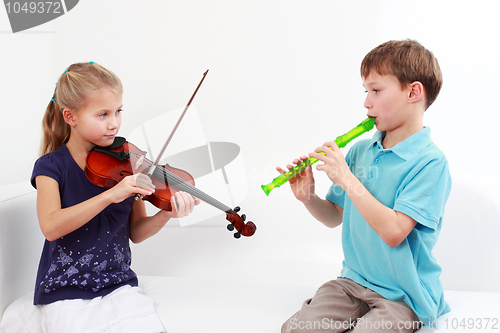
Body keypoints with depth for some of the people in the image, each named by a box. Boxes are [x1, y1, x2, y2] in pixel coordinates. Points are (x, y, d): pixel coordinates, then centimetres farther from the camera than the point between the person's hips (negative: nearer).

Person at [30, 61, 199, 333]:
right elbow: (50, 227, -23)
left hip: (118, 286, 2)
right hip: (65, 293, -2)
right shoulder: (51, 166, -6)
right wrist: (111, 195, -32)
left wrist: (166, 214, -16)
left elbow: (136, 233, 4)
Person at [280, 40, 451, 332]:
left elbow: (393, 232, -26)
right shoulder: (360, 150, 6)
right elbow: (335, 217, 13)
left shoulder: (429, 162, -16)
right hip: (353, 281, 5)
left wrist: (346, 179, -23)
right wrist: (308, 198, -8)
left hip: (403, 297, -5)